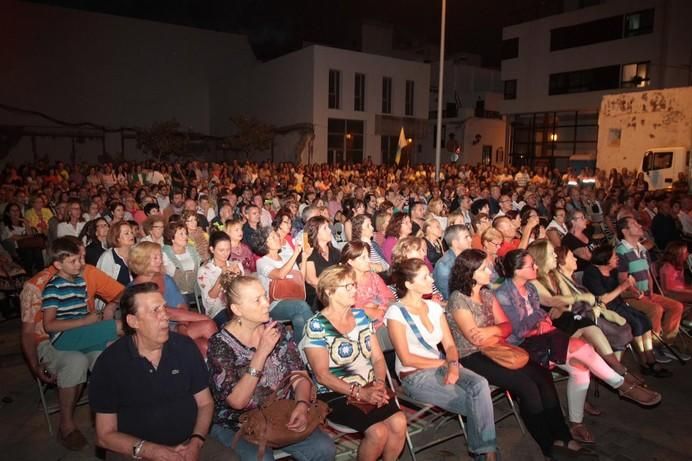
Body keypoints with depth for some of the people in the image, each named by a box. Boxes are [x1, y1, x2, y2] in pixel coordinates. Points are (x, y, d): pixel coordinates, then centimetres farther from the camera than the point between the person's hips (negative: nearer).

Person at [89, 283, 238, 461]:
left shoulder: (185, 347, -2)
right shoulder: (110, 362, -8)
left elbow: (205, 403, 5)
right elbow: (106, 435, -5)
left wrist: (196, 442, -12)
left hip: (187, 445, 2)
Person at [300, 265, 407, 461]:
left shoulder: (361, 316, 9)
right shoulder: (316, 325, -9)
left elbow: (378, 358, 10)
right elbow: (322, 375, -13)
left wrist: (379, 384, -9)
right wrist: (359, 392, -20)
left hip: (370, 389, 5)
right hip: (336, 395, -5)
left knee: (399, 422, -20)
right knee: (378, 431, -25)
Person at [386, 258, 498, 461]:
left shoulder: (434, 307, 9)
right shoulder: (396, 313, -11)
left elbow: (450, 346, 6)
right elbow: (406, 359, -13)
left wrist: (453, 365, -16)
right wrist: (445, 363, -10)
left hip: (441, 366, 6)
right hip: (414, 376, -5)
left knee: (480, 384, -24)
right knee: (476, 403, -20)